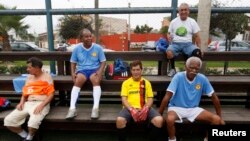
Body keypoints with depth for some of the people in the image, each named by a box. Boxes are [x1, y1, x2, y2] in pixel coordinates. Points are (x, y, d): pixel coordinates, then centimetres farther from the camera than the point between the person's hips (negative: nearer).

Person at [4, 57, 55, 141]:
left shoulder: (46, 77, 1)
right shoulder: (29, 77, 20)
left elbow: (51, 94, -7)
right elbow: (24, 93, 22)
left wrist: (41, 106, -19)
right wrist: (21, 102, 1)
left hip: (41, 103, -6)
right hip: (28, 103, 7)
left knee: (33, 123, -31)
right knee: (8, 120, -10)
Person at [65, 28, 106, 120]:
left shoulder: (97, 48, 2)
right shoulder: (77, 48, 5)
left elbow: (103, 61, 4)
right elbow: (73, 62, 12)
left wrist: (100, 71, -14)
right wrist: (73, 73, -6)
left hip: (94, 69, -1)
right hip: (82, 70, 1)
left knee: (96, 80, -34)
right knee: (77, 81, -32)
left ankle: (96, 108, -37)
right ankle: (72, 108, -32)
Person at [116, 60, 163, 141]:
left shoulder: (146, 82, 15)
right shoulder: (126, 83, 12)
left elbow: (150, 98, 10)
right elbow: (124, 99, 4)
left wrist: (146, 109, -12)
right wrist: (132, 110, -15)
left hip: (144, 109, 1)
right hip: (130, 108, -1)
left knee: (159, 120, -28)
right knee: (119, 120, -33)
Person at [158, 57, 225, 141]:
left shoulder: (202, 79, -8)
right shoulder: (178, 77, -18)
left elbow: (214, 97, 2)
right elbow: (167, 97, -20)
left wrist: (220, 117, 6)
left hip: (193, 109, 4)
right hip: (176, 107, -3)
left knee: (216, 119, -16)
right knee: (169, 119, -35)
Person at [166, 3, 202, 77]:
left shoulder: (192, 22, 10)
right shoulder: (173, 21, 11)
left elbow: (197, 36, 10)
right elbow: (169, 34, 15)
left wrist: (199, 48, -1)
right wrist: (169, 37, -11)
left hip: (188, 44, 1)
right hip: (175, 43, 0)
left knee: (198, 52, -31)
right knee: (169, 52, -35)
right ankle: (172, 69, -7)